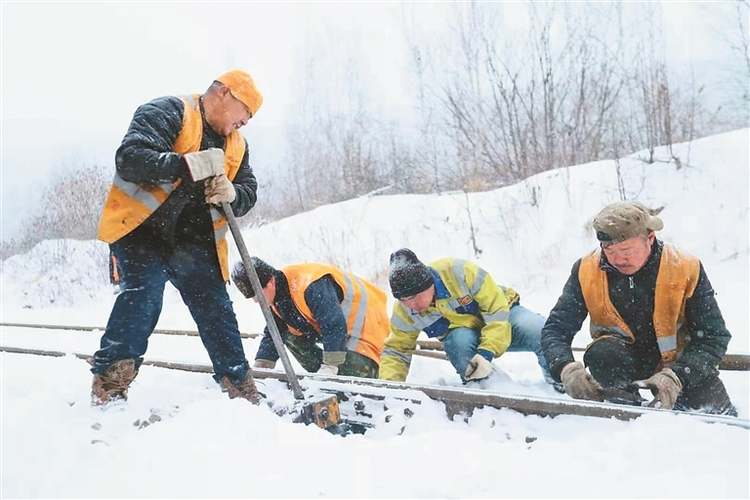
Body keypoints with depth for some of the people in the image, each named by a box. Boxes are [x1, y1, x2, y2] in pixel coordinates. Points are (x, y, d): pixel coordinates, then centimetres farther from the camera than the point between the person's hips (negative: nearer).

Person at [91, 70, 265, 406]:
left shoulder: (236, 144, 14)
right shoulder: (167, 113, -10)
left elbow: (249, 192, 13)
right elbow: (129, 158, -23)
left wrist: (231, 194, -12)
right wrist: (189, 165, -33)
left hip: (192, 241, 7)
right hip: (143, 229, -6)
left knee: (217, 311, 5)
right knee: (143, 294, -24)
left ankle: (241, 390, 18)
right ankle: (108, 386, -16)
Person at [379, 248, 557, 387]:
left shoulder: (461, 272, -32)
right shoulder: (404, 311, -18)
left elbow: (497, 308, -26)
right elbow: (397, 350, -6)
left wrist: (487, 352, -35)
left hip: (501, 316, -2)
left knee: (540, 333, -32)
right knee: (459, 341, -37)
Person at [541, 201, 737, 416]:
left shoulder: (686, 269, -19)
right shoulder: (586, 271, -15)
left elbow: (714, 336, -18)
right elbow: (555, 329, -15)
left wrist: (675, 377, -35)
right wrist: (567, 369, -38)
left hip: (676, 360, 0)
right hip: (620, 360, 0)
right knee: (601, 353, -33)